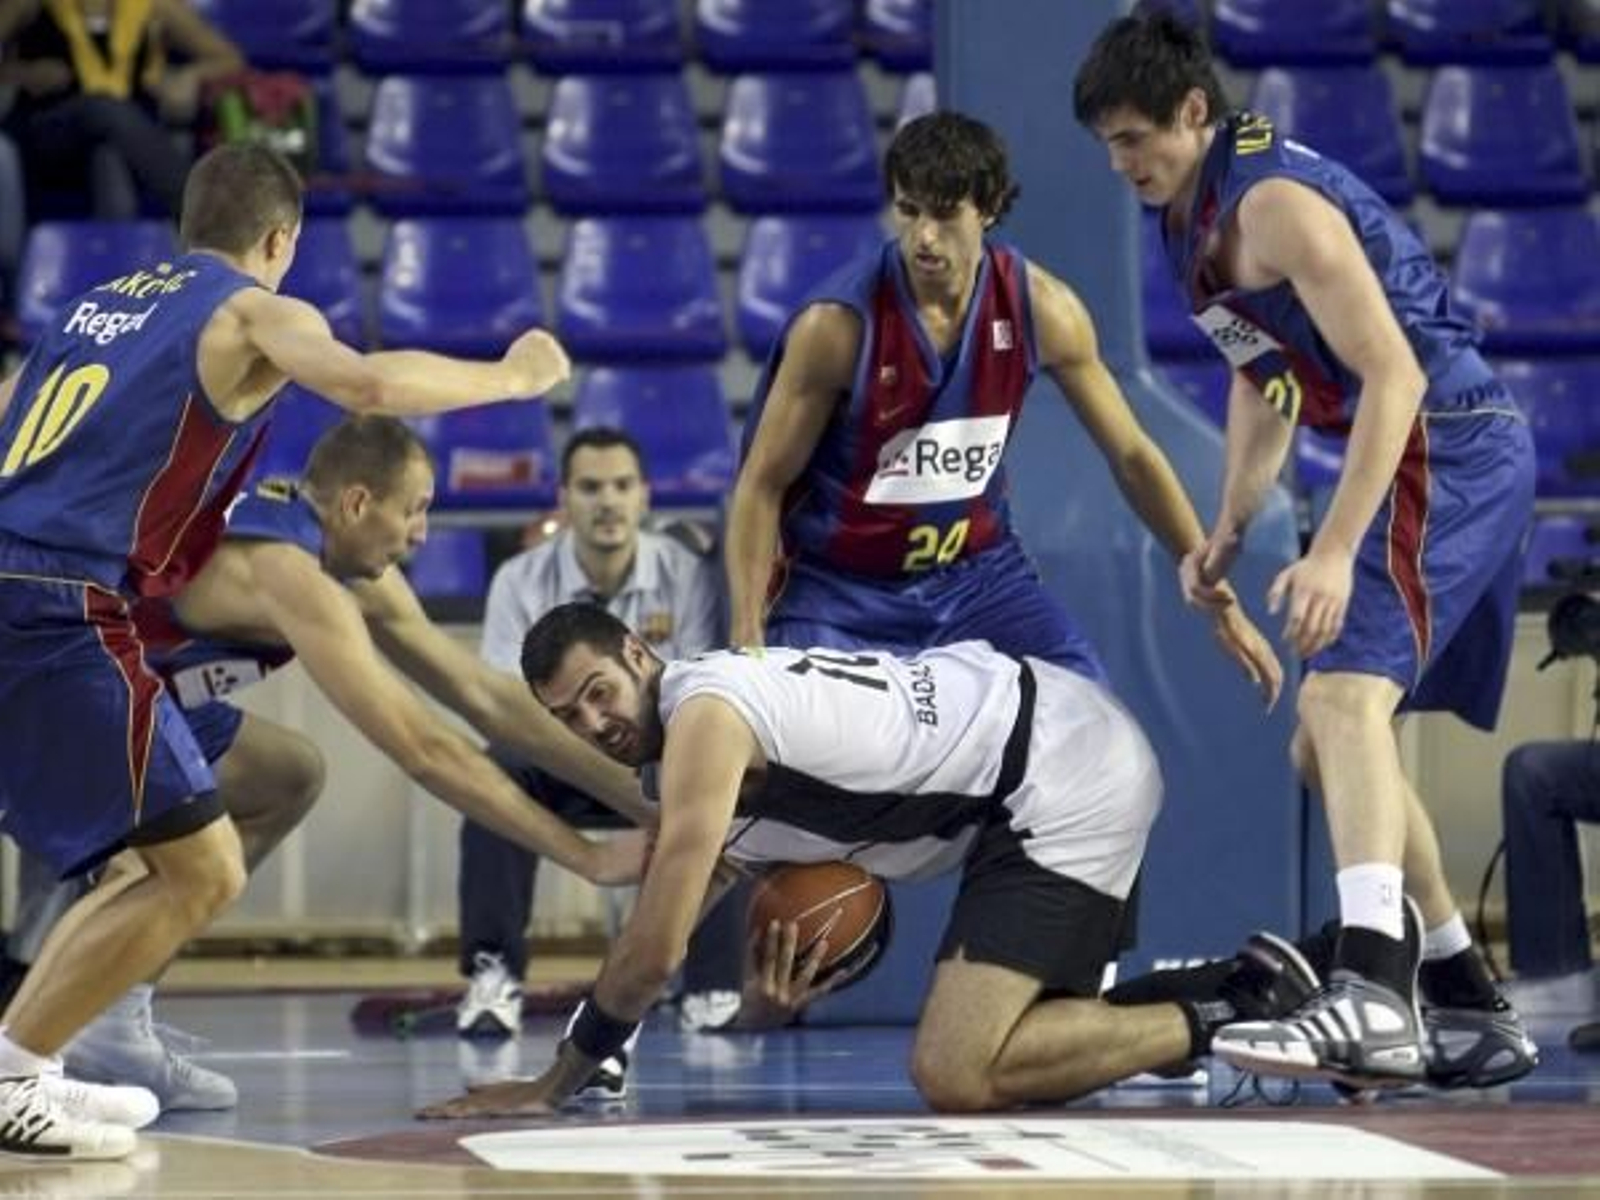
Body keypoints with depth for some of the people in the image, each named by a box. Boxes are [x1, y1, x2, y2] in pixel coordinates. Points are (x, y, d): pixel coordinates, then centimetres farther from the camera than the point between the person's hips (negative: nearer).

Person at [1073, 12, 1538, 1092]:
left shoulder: (1273, 203, -17)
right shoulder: (1199, 215, 14)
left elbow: (1393, 374, -24)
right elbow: (1266, 375, 27)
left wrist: (1334, 552, -29)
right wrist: (1231, 529, 17)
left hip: (1449, 447, -11)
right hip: (1445, 462, 11)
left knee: (1344, 694, -27)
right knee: (1330, 745, 16)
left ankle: (1372, 996, -43)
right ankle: (1472, 1011, 24)